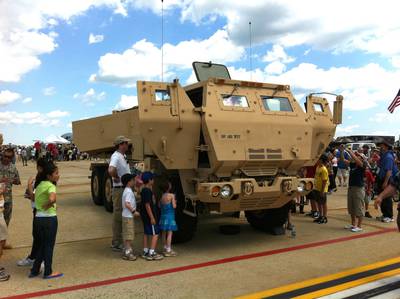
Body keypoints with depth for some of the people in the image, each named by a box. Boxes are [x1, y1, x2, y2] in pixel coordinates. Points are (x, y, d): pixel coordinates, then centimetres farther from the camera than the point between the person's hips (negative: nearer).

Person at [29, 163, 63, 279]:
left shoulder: (40, 185, 9)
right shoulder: (51, 186, -15)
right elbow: (52, 199, -33)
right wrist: (48, 205, -19)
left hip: (38, 218, 7)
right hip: (49, 218, -7)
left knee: (41, 245, 20)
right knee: (49, 245, 6)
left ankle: (35, 270, 27)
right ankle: (48, 272, 17)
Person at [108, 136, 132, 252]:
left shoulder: (123, 156, 14)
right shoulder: (116, 156, -17)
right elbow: (111, 170, -35)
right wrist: (117, 178, -19)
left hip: (126, 189, 10)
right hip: (119, 190, -10)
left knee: (123, 216, 17)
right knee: (118, 216, -1)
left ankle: (119, 241, 29)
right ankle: (116, 244, 8)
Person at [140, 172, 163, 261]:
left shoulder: (144, 190, 9)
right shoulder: (147, 191, -20)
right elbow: (147, 205, -23)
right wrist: (152, 217, -22)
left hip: (145, 216, 10)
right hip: (149, 216, -10)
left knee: (146, 233, 15)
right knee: (155, 233, -5)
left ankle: (145, 252, 22)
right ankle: (152, 253, -5)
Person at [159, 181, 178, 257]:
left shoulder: (162, 196, 5)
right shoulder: (172, 195, -12)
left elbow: (159, 206, 12)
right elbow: (174, 206, -14)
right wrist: (175, 202, 4)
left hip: (163, 216, 7)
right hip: (169, 216, -7)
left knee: (164, 233, 13)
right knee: (170, 233, -4)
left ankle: (165, 248, 25)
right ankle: (168, 250, -4)